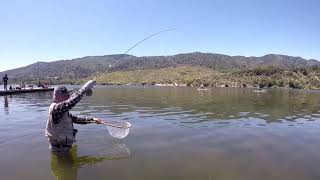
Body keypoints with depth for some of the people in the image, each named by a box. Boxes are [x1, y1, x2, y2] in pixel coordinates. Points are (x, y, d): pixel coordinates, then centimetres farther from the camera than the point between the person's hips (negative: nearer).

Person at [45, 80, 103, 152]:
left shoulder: (63, 111, 7)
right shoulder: (55, 108, -24)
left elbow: (75, 118, 10)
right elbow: (72, 101, -38)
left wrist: (92, 119, 2)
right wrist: (85, 88, -33)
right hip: (59, 147, -9)